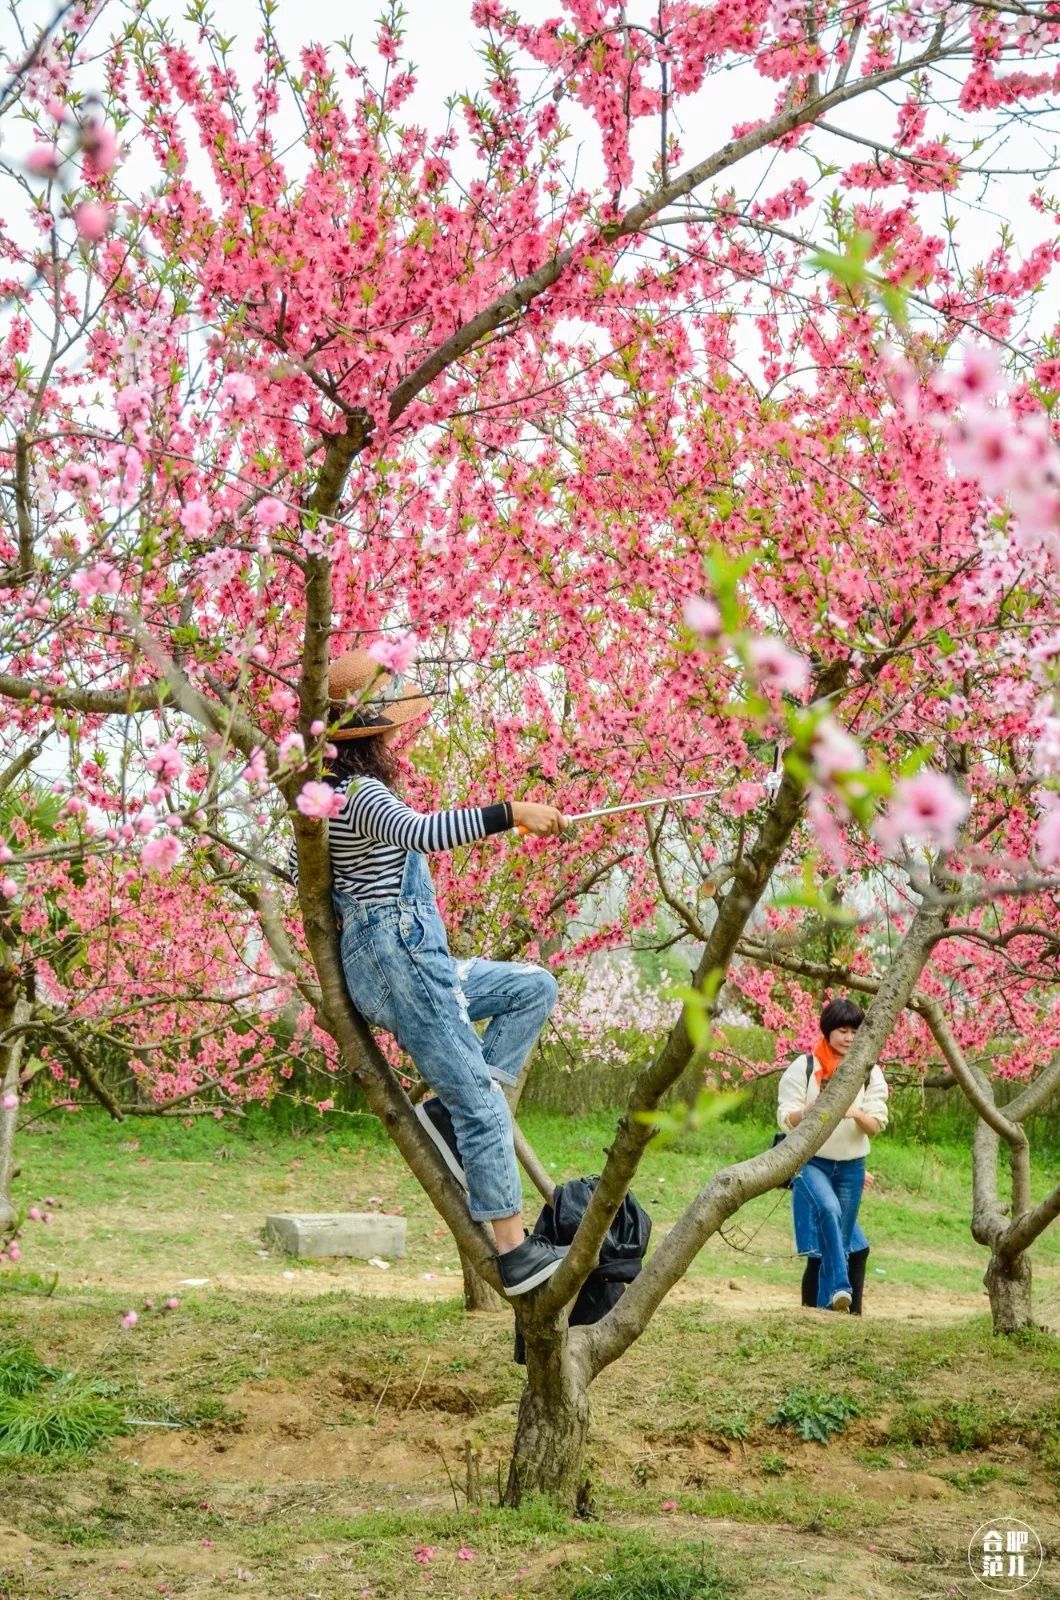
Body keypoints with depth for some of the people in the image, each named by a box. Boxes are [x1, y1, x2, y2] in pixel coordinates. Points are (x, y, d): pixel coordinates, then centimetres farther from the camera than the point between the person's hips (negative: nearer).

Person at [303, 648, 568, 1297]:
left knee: (535, 988, 15)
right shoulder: (360, 792, -15)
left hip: (418, 960, 10)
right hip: (396, 958, -10)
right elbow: (419, 831, -36)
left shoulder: (340, 788, 15)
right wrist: (510, 813, -38)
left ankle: (449, 1111, 4)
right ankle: (513, 1251, -4)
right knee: (482, 1102, -7)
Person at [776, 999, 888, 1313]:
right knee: (829, 1209, -31)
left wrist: (856, 1113, -21)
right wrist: (811, 1110, -25)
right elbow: (786, 1119, -4)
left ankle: (827, 1306, 15)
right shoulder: (803, 1067, -1)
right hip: (810, 1161, -3)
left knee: (842, 1240, 5)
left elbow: (877, 1126, 0)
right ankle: (839, 1287, -34)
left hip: (851, 1168, 3)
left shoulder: (870, 1073, 5)